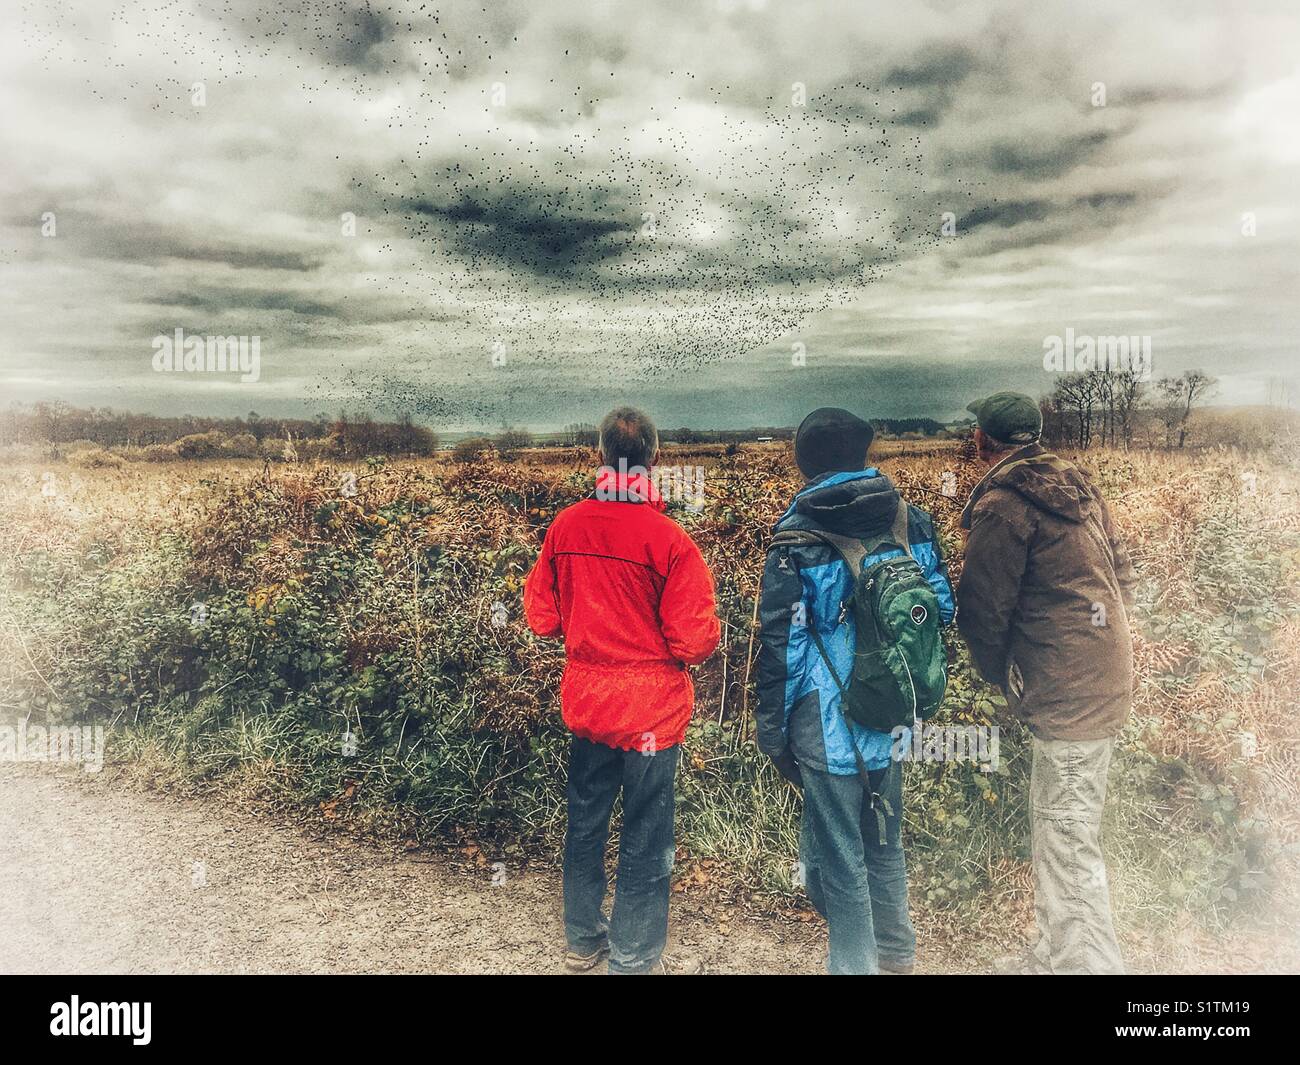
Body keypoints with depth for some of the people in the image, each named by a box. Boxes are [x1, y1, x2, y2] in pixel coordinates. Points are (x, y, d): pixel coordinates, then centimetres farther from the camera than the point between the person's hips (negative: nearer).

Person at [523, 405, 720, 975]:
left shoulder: (564, 526, -5)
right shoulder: (669, 538, -19)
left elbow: (541, 617, 4)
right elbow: (694, 642, -17)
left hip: (584, 700, 5)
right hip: (650, 707, -5)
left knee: (585, 820, 21)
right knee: (645, 840, 10)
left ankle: (582, 938, 39)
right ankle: (635, 960, 25)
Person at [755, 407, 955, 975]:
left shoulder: (797, 531, -12)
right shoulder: (910, 519, 2)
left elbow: (779, 637, -12)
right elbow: (942, 605, 8)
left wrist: (772, 731, -5)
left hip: (828, 721, -6)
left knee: (838, 860, 8)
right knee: (884, 842, 24)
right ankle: (896, 953, 42)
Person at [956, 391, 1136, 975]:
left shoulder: (1002, 504, -15)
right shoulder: (1076, 484, 11)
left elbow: (981, 609, -13)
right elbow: (1121, 570, 17)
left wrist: (997, 673, 4)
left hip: (1065, 690, -9)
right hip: (1105, 670, 9)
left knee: (1067, 839, -4)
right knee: (1058, 825, 19)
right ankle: (1056, 957, 32)